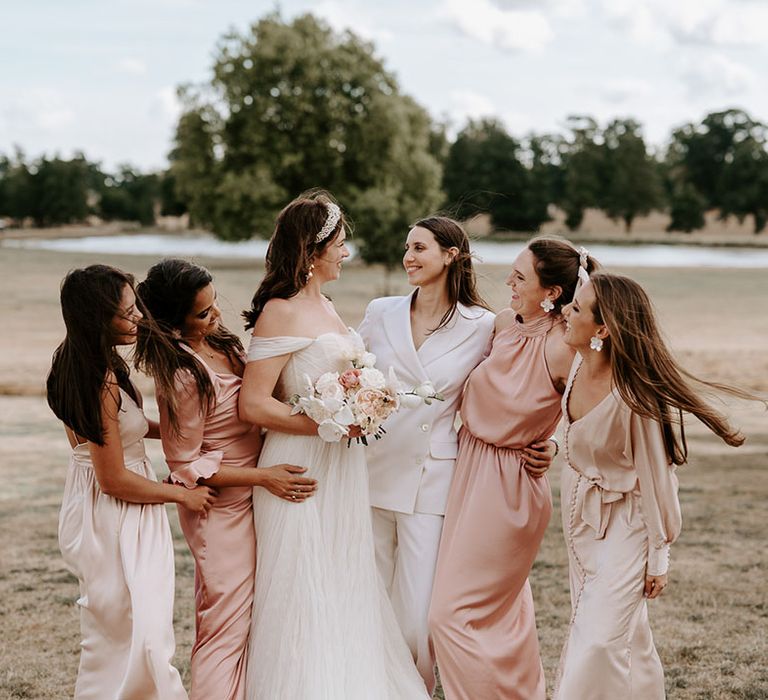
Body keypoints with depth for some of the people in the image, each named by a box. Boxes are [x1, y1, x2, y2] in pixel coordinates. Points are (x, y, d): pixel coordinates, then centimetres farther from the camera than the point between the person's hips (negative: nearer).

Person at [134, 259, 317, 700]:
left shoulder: (218, 341, -2)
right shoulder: (182, 376, -26)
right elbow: (187, 465, -19)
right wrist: (265, 477, -21)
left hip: (249, 498, 8)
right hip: (222, 505, -8)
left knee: (246, 615, 18)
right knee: (230, 621, 1)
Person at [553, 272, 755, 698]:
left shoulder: (632, 396, -31)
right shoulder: (579, 364, -12)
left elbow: (654, 475, -21)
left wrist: (659, 555, -14)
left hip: (624, 521, -7)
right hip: (581, 512, 7)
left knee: (599, 639, -8)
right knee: (626, 634, 19)